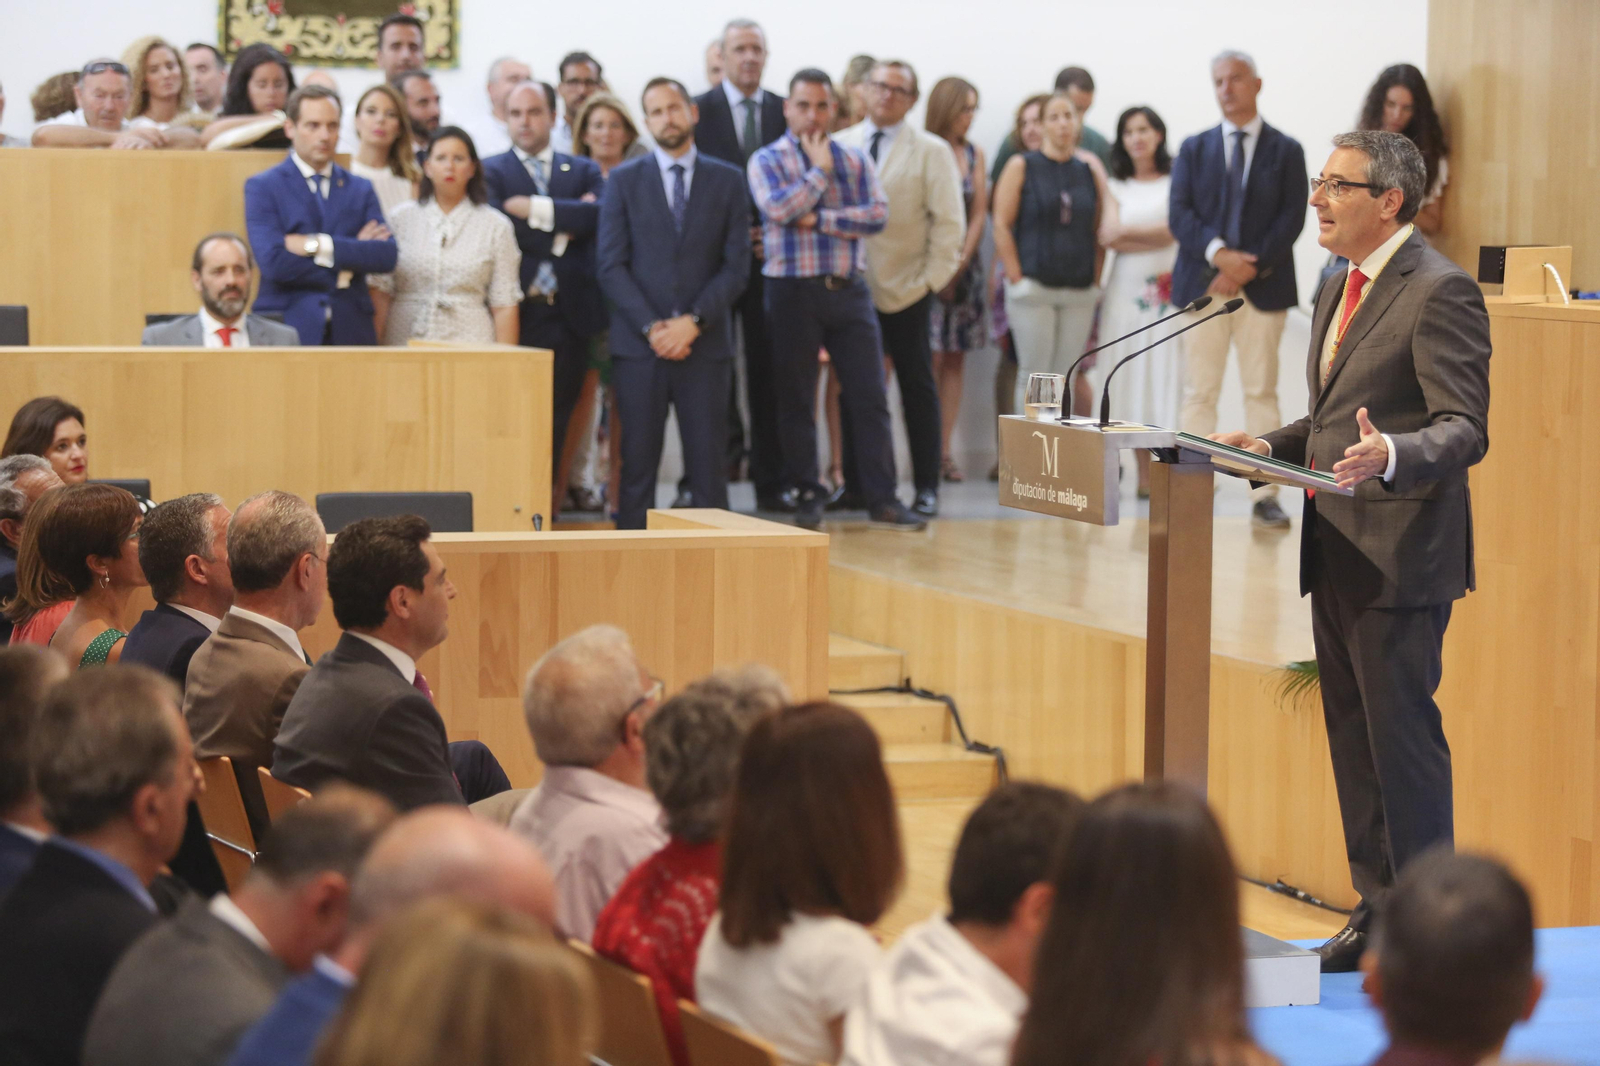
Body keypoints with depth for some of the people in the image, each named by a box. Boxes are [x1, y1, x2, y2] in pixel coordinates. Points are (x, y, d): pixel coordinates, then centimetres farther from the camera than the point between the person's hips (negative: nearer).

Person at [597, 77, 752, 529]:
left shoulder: (728, 181, 8)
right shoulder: (624, 181, 7)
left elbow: (736, 267, 2)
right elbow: (612, 267, 0)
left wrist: (693, 322, -11)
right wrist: (652, 328, -11)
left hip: (705, 346, 0)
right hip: (638, 346, 0)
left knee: (708, 466, -1)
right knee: (638, 462, 0)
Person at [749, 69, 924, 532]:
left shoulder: (855, 160, 10)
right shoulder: (767, 160, 3)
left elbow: (877, 214, -4)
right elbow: (778, 208, -16)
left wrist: (818, 220, -11)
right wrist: (820, 170, -7)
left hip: (848, 290, 2)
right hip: (793, 290, -2)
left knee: (869, 397, -2)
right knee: (796, 401, 4)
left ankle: (882, 500, -1)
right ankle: (808, 496, 13)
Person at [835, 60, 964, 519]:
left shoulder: (931, 151, 0)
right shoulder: (839, 146, 8)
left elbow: (949, 222, -2)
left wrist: (932, 278, -8)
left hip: (907, 291, -2)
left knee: (918, 389, 3)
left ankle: (926, 487, 6)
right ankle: (855, 484, 10)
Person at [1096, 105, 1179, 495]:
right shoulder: (1116, 187, 13)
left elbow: (1176, 227, -6)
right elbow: (1109, 236, -1)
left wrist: (1127, 231, -2)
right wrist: (1157, 238, -8)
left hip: (1168, 289, -2)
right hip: (1126, 287, 2)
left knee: (1166, 371, -7)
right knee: (1132, 377, -1)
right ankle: (1144, 474, 1)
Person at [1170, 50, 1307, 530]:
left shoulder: (1285, 151, 8)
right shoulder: (1194, 149, 12)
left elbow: (1292, 218, -2)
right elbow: (1179, 215, 1)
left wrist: (1251, 265, -14)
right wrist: (1219, 253, -16)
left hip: (1263, 287, -1)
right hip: (1203, 284, 1)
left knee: (1262, 392, 0)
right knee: (1199, 394, 0)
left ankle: (1265, 497, 1)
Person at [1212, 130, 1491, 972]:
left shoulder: (1439, 291, -13)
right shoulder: (1340, 292, 16)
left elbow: (1464, 429, -20)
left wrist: (1391, 456, -37)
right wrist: (1274, 447, 10)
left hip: (1400, 557, -9)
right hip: (1337, 555, 9)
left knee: (1402, 736, -6)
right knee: (1352, 738, 13)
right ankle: (1377, 911, 21)